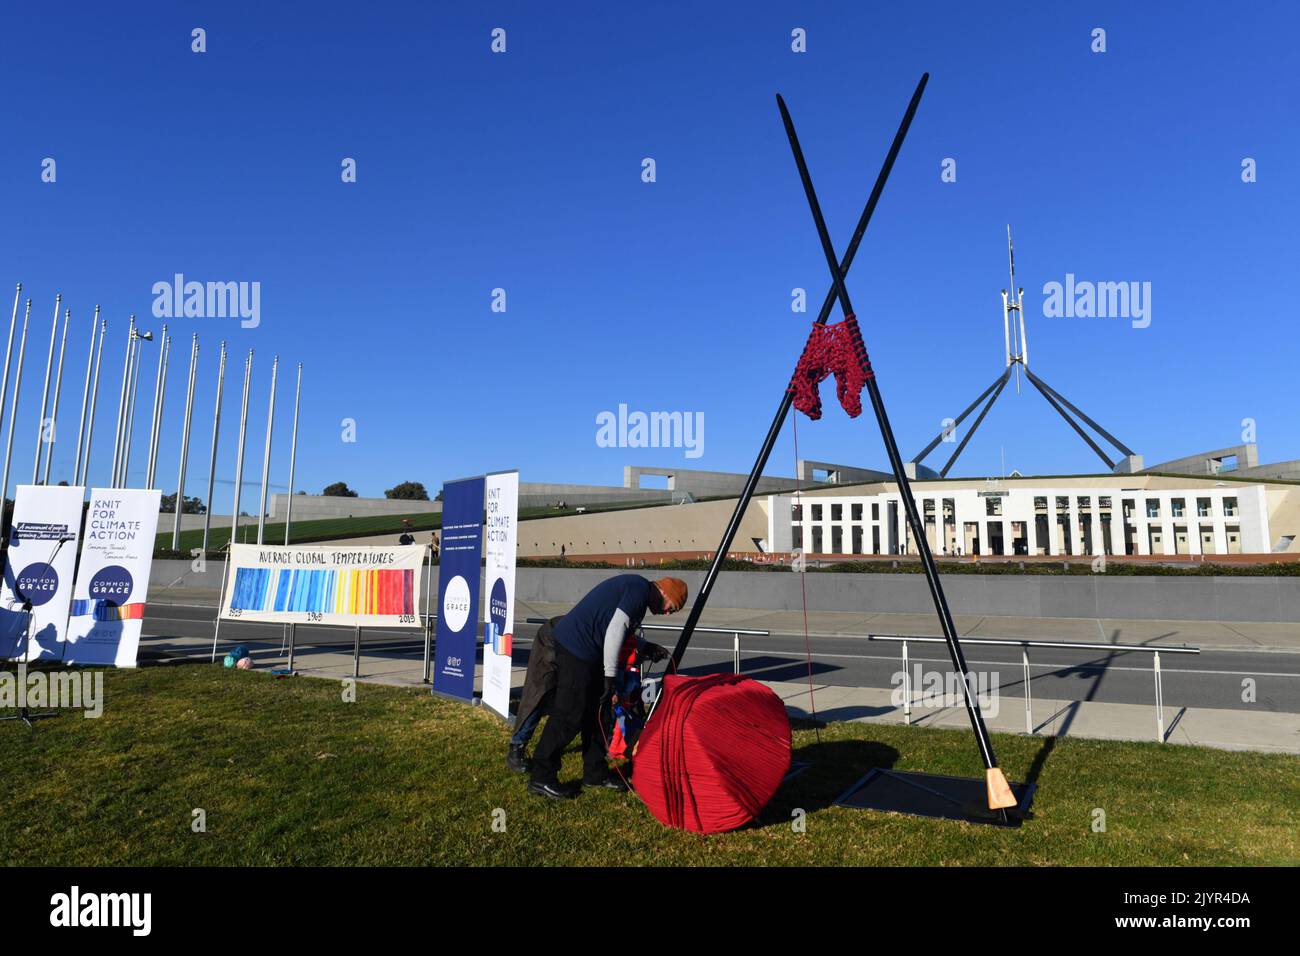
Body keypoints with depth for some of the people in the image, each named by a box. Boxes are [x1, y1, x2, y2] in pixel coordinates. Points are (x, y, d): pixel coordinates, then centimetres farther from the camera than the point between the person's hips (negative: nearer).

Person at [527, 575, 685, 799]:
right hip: (576, 648, -11)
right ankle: (541, 778, 5)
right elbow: (615, 630, -21)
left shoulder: (633, 587, 17)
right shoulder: (640, 588, -13)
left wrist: (647, 648, 16)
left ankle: (595, 772, 26)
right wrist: (610, 676, -19)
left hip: (586, 650, 11)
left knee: (596, 711, 15)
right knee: (570, 715, -5)